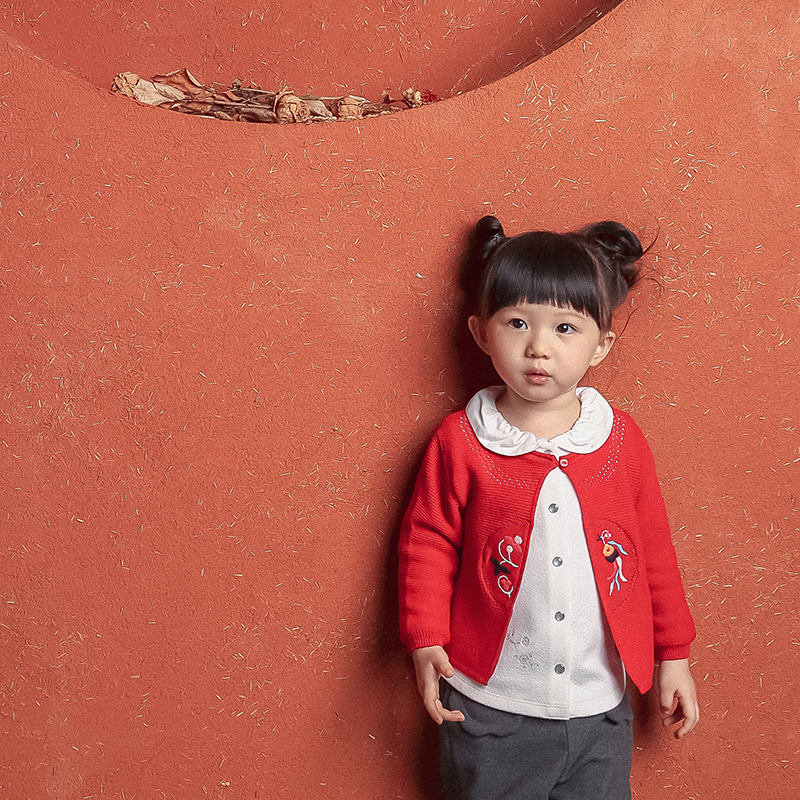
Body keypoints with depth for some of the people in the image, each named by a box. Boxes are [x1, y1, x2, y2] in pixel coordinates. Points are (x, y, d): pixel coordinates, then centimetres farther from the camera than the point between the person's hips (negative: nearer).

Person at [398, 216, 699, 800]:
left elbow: (653, 552, 5)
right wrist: (426, 641, -11)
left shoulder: (623, 441, -3)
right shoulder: (460, 442, -9)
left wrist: (674, 654, 9)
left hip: (600, 710, 2)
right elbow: (428, 543, -2)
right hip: (489, 709, -1)